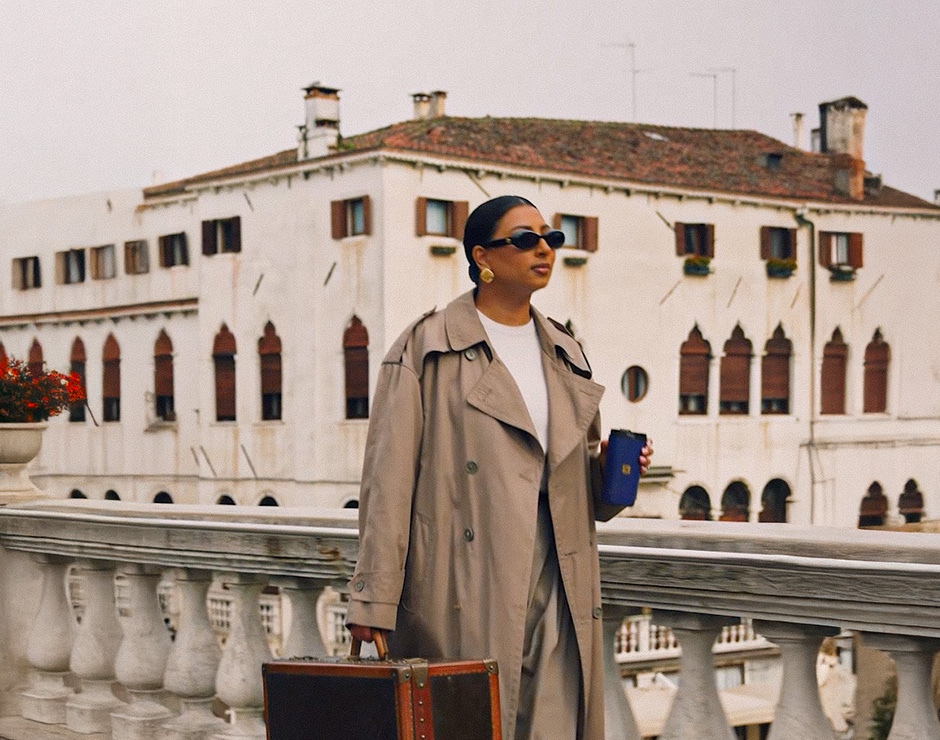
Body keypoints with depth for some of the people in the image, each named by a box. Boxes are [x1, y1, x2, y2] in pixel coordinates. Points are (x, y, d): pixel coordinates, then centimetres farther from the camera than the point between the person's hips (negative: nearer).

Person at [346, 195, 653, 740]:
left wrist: (612, 471, 2)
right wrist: (374, 601, -12)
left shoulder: (565, 355, 18)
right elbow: (390, 477, -6)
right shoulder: (428, 348, 0)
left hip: (558, 587, 5)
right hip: (466, 589, -5)